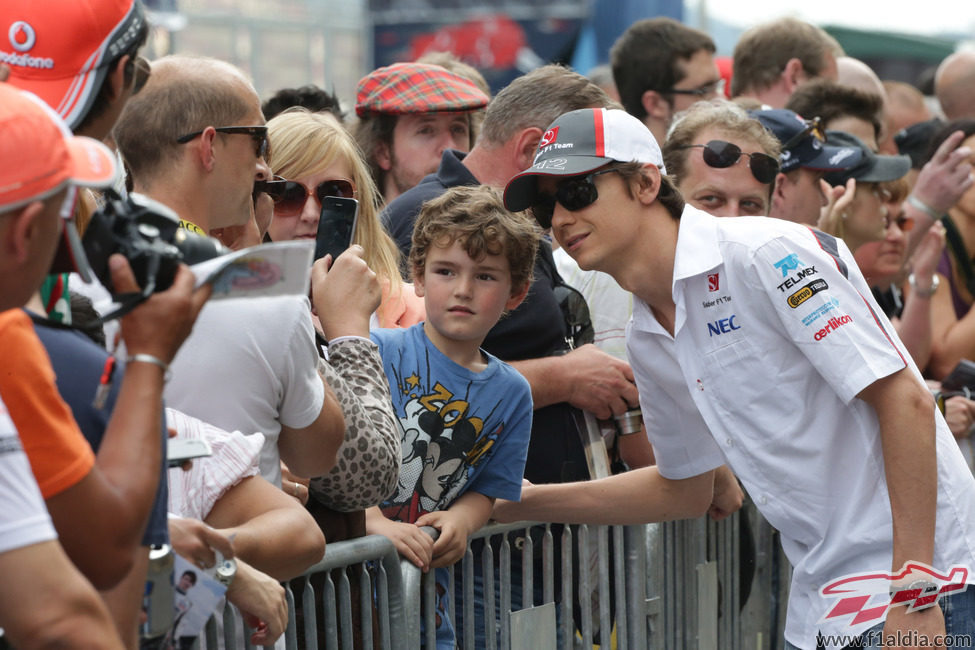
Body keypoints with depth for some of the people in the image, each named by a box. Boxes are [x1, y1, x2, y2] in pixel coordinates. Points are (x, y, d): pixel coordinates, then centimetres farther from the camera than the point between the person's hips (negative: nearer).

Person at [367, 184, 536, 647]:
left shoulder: (511, 393, 8)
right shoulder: (379, 353, -7)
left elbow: (488, 489, 11)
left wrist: (460, 520, -10)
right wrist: (374, 522, -24)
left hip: (424, 581, 5)